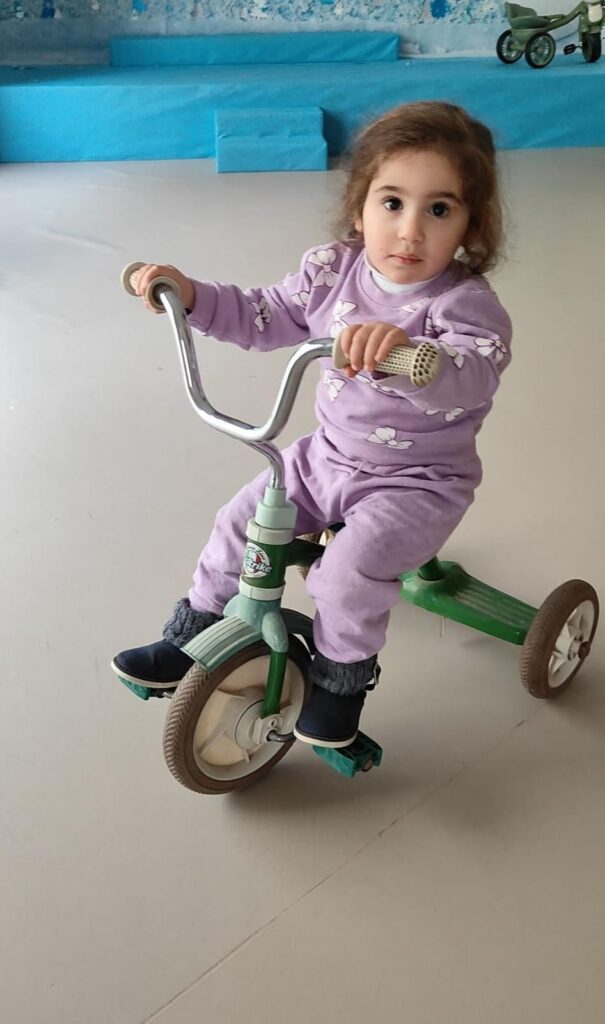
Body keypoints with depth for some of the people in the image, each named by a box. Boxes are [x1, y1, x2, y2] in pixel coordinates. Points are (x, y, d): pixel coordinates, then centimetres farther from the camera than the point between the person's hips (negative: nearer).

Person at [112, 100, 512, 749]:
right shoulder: (333, 268, -5)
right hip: (328, 455, 6)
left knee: (350, 570, -25)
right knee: (238, 524, 3)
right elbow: (263, 318, 7)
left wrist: (403, 351, -62)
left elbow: (474, 374, -42)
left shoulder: (465, 302, -22)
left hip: (419, 481, -5)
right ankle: (190, 638, 26)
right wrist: (189, 294, -6)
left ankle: (342, 676, 6)